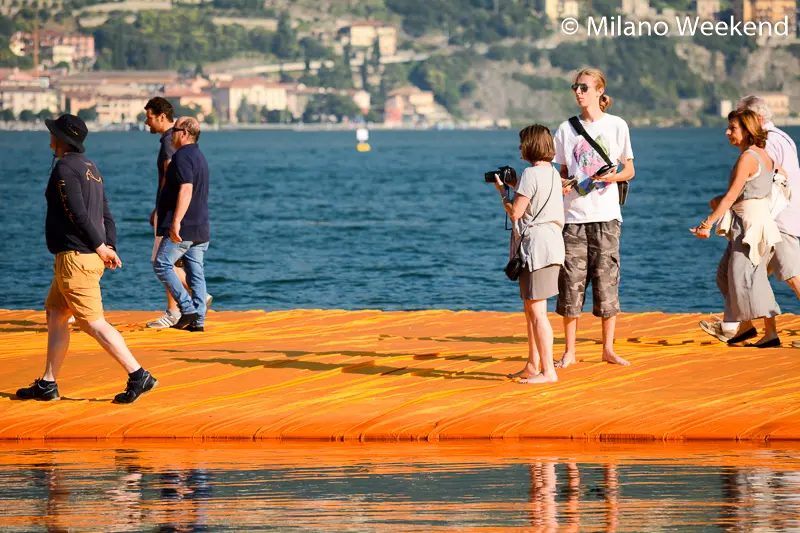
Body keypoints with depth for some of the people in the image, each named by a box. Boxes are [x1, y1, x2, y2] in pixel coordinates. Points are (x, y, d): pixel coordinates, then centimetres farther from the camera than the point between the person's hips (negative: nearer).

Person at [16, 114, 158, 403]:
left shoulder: (65, 168, -13)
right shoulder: (90, 168, 18)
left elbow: (78, 213, -20)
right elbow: (106, 216, 15)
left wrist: (100, 247, -13)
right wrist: (110, 247, 5)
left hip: (75, 257, -10)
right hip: (90, 257, 10)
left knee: (93, 323, -9)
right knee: (55, 316, 16)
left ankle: (138, 376, -13)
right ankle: (47, 385, 18)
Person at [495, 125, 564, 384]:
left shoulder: (530, 174, -14)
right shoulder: (553, 173, 14)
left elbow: (515, 213, -15)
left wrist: (502, 191, 0)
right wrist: (515, 186, 20)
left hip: (536, 245, -10)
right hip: (550, 243, 10)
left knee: (537, 311, -9)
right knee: (531, 309, 18)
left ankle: (548, 370, -11)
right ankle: (533, 366, 24)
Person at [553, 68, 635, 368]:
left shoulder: (616, 126, 5)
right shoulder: (567, 129, 10)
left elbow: (629, 169, 8)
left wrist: (615, 176, -13)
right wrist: (562, 183, -6)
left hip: (606, 214, -2)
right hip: (575, 214, 2)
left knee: (606, 281, -2)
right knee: (571, 283, -2)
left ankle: (608, 348, 8)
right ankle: (569, 351, 4)